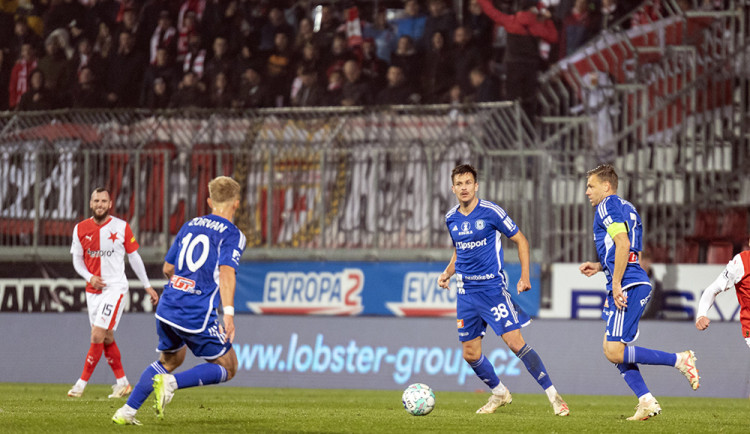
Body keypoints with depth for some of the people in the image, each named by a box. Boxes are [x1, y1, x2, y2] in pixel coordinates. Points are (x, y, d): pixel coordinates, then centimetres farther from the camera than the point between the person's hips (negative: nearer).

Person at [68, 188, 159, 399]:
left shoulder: (121, 227, -5)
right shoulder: (81, 229, 3)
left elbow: (134, 257, 4)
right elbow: (77, 259, 9)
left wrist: (148, 286, 6)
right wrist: (89, 277, -11)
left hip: (115, 287, -4)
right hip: (93, 290, 4)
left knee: (98, 336, -13)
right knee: (107, 338, 9)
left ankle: (82, 383, -9)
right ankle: (122, 382, 21)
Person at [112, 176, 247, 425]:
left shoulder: (190, 226, 16)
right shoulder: (232, 235, -3)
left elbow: (168, 268, 21)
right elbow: (226, 272, -20)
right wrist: (228, 313, -29)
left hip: (167, 309, 7)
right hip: (198, 316, -6)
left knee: (170, 359, 28)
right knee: (227, 367, 8)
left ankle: (127, 411, 19)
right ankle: (171, 383, -12)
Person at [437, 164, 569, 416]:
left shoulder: (491, 212, -9)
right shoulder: (451, 218, 8)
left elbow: (520, 240, -1)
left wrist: (524, 277, -8)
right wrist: (447, 273, 7)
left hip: (492, 287, -5)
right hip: (466, 290, 6)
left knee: (515, 343, -14)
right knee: (470, 354, 5)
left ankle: (553, 395, -8)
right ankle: (499, 394, 27)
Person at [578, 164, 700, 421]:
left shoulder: (608, 206, -5)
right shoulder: (627, 208, 25)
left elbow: (623, 244, -18)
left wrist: (616, 282, -20)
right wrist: (599, 267, 25)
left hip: (628, 286, -10)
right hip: (636, 285, 10)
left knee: (615, 352, -13)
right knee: (613, 348, 10)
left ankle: (680, 360, -14)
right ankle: (647, 402, 4)